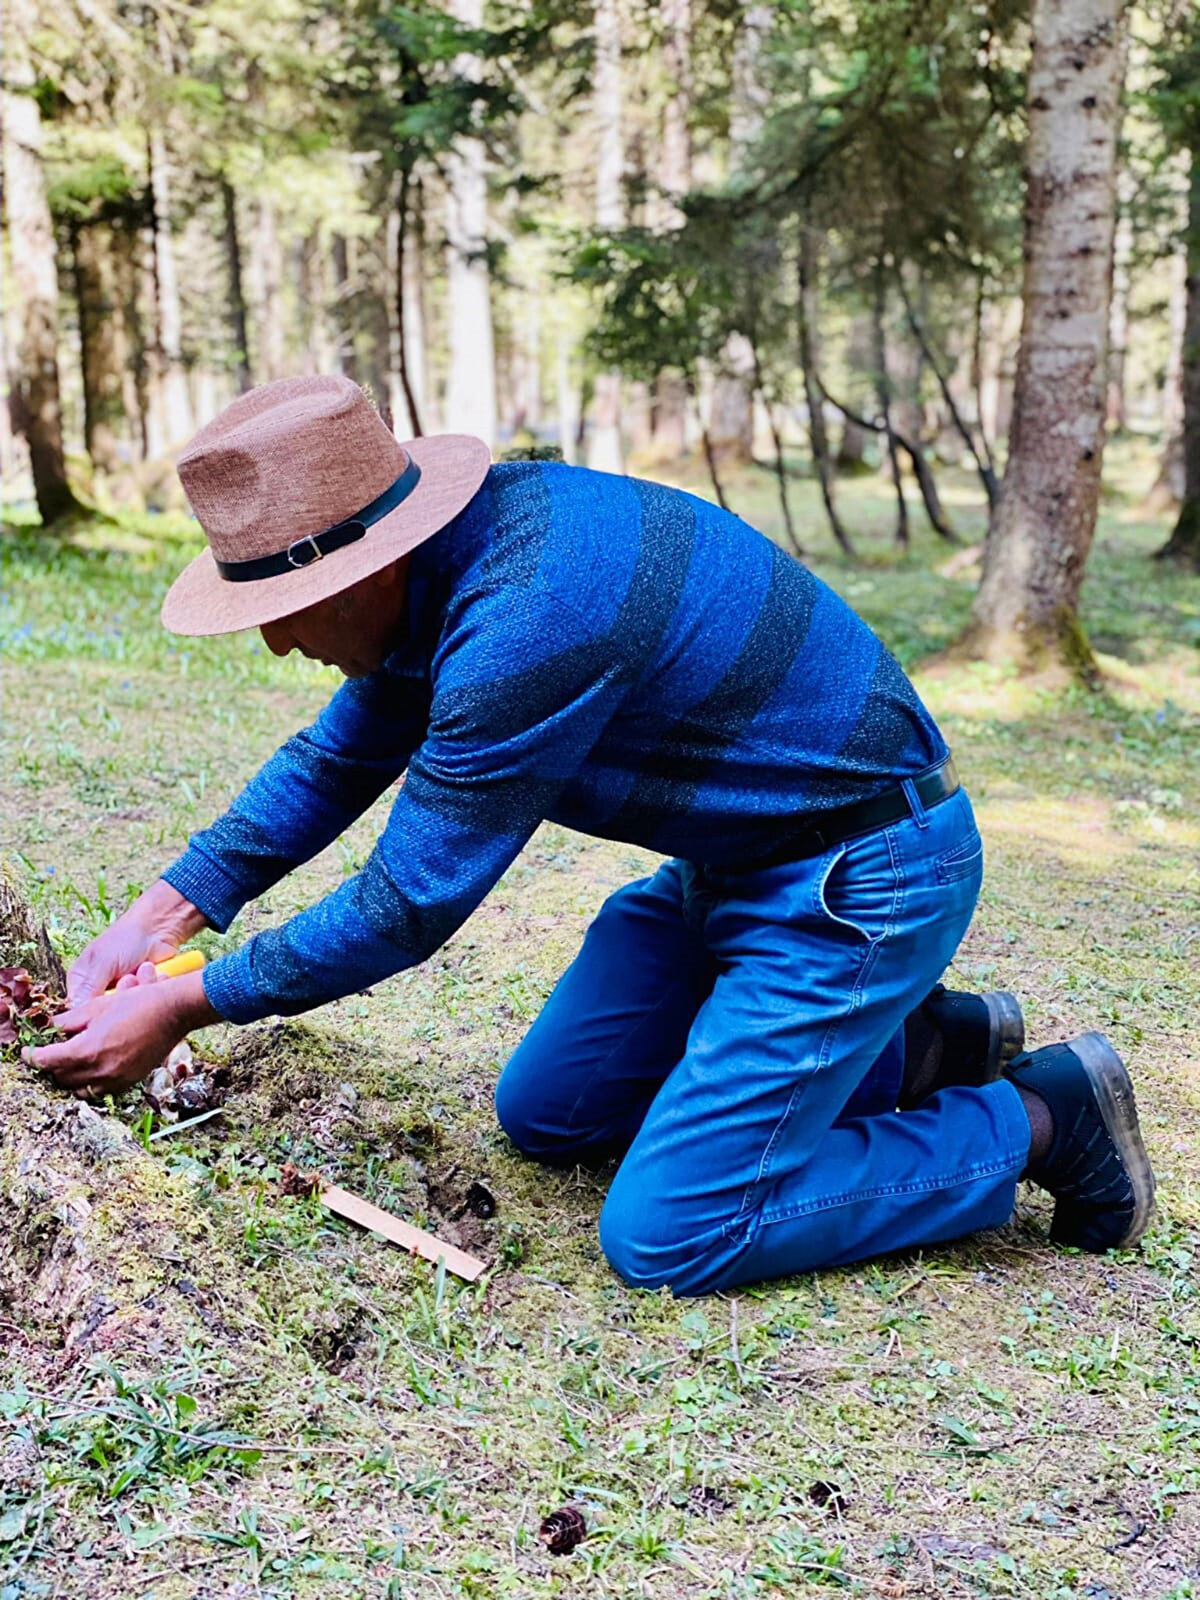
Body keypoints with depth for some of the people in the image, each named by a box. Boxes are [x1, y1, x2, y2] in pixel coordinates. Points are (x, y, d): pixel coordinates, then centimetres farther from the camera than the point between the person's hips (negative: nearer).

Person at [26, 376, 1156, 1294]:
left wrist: (184, 1006, -13)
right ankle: (913, 1047, 20)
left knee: (665, 1239, -10)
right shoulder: (448, 556, -2)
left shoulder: (533, 612, -32)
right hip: (734, 860, 10)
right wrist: (163, 914, 3)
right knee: (545, 1114, 15)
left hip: (856, 879, -10)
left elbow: (408, 905, -23)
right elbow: (337, 761, 11)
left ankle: (1037, 1117, 5)